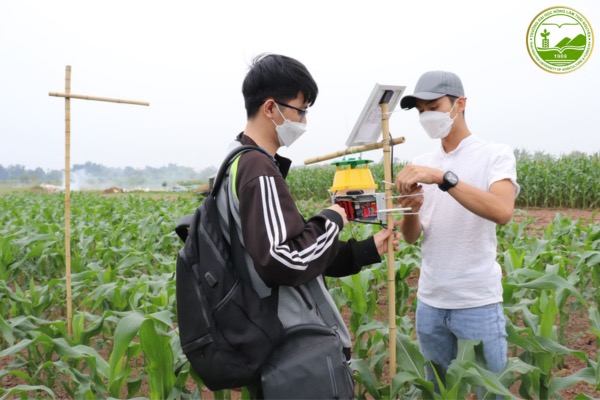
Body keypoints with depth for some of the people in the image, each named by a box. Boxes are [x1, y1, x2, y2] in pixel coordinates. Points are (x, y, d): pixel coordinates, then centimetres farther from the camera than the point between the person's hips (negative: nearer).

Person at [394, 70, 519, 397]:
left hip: (479, 302, -5)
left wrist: (442, 177, -32)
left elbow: (502, 212, -26)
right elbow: (411, 237, 6)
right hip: (429, 301, 5)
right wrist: (410, 209, -16)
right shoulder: (421, 164, 7)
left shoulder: (496, 155, -7)